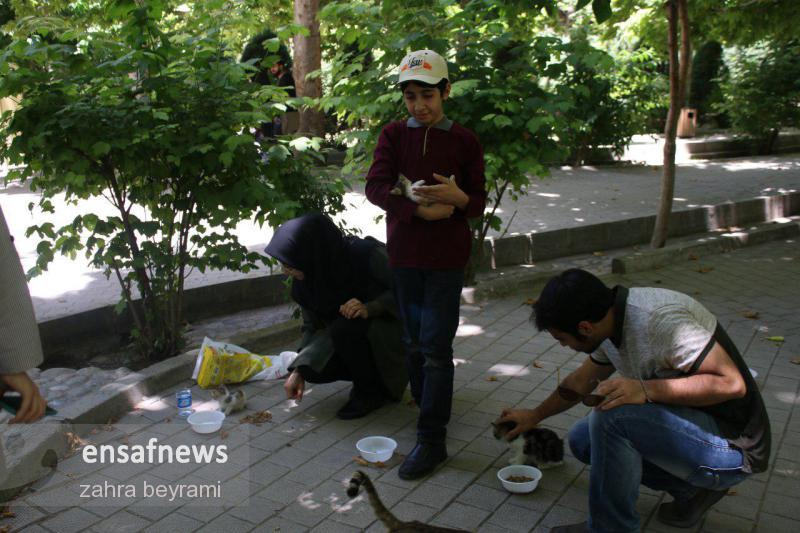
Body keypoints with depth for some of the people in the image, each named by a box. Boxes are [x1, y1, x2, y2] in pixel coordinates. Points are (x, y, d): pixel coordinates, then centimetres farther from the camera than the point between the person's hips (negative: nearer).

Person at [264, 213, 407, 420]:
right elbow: (312, 326, 1)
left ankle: (372, 392, -8)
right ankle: (372, 375, 9)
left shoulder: (369, 255, -29)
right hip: (351, 335, 6)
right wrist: (298, 370, -7)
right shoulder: (305, 281, -11)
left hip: (390, 326, -6)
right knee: (313, 367, -16)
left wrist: (369, 308, -34)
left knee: (345, 328, -32)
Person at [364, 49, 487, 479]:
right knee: (413, 341, 14)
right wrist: (421, 210, -22)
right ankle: (427, 409, 34)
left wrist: (459, 198, -22)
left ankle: (432, 439, 2)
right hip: (404, 254, 3)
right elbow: (375, 186, -10)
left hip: (446, 257, -3)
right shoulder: (393, 135, 3)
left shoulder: (464, 141, -2)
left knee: (435, 345, -4)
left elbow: (479, 203, 1)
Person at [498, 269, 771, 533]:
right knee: (582, 438, 9)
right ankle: (691, 488, 11)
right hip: (690, 423, 9)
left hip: (732, 445, -9)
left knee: (611, 416, -29)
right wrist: (534, 415, 30)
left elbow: (731, 383, -29)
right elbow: (581, 381, 18)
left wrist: (646, 389, -34)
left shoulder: (659, 320, -28)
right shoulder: (612, 320, 1)